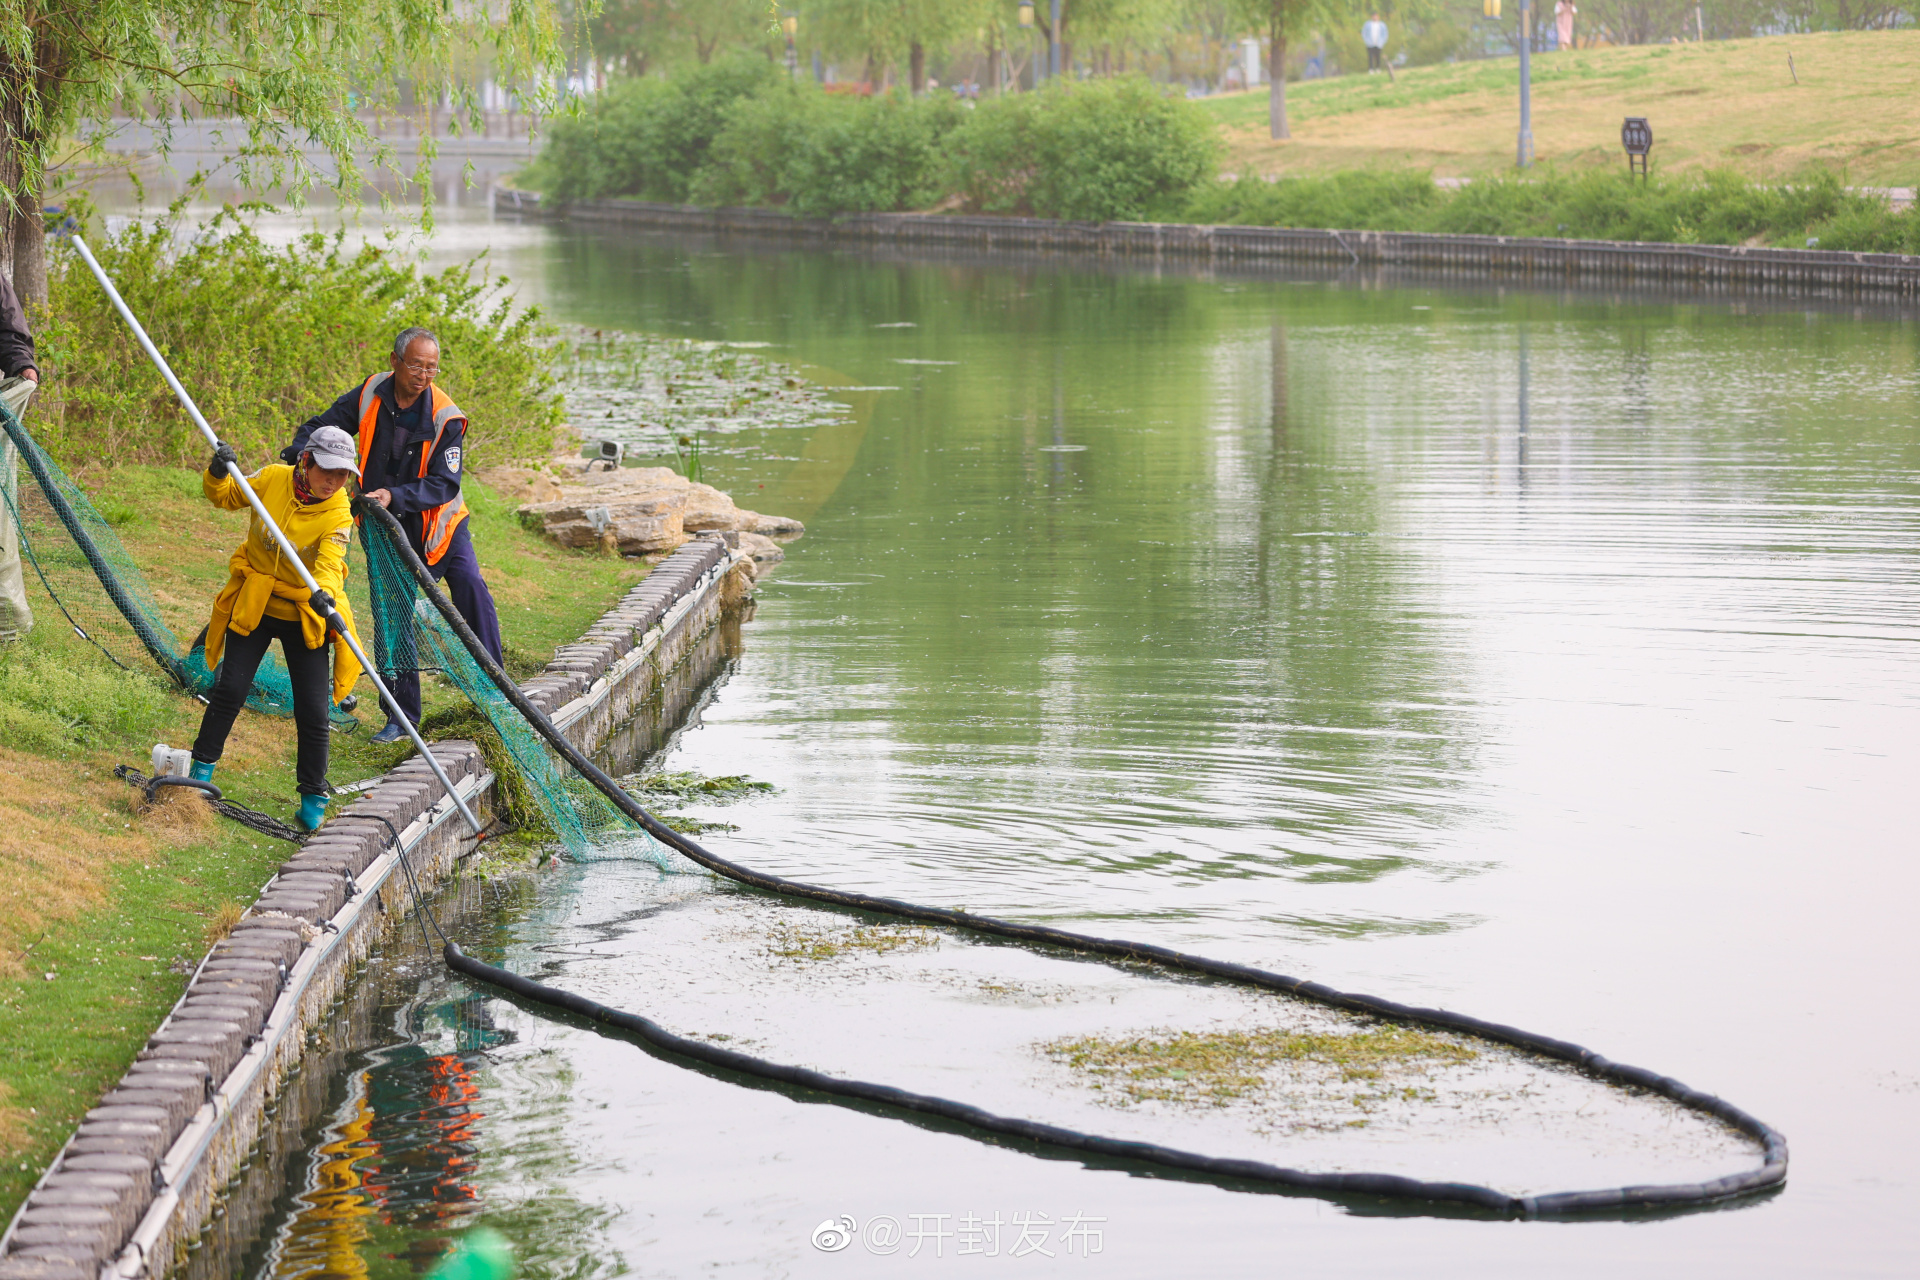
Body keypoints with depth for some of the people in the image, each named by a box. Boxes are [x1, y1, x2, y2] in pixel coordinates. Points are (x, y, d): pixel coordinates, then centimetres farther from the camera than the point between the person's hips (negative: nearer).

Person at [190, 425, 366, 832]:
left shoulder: (338, 515, -18)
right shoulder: (272, 480, -12)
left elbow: (328, 565, -32)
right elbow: (225, 497, 4)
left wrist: (324, 594, -53)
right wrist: (219, 474, -19)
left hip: (304, 615, -1)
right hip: (253, 604, 2)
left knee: (313, 708, -2)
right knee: (230, 688, -2)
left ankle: (313, 797, 13)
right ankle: (203, 764, 20)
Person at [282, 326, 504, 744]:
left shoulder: (445, 417, -18)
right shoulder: (371, 394, -9)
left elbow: (444, 484, -23)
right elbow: (325, 425, 2)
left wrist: (394, 496, -37)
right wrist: (302, 448, -20)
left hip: (437, 523, -3)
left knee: (469, 584, -25)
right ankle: (402, 716, 12)